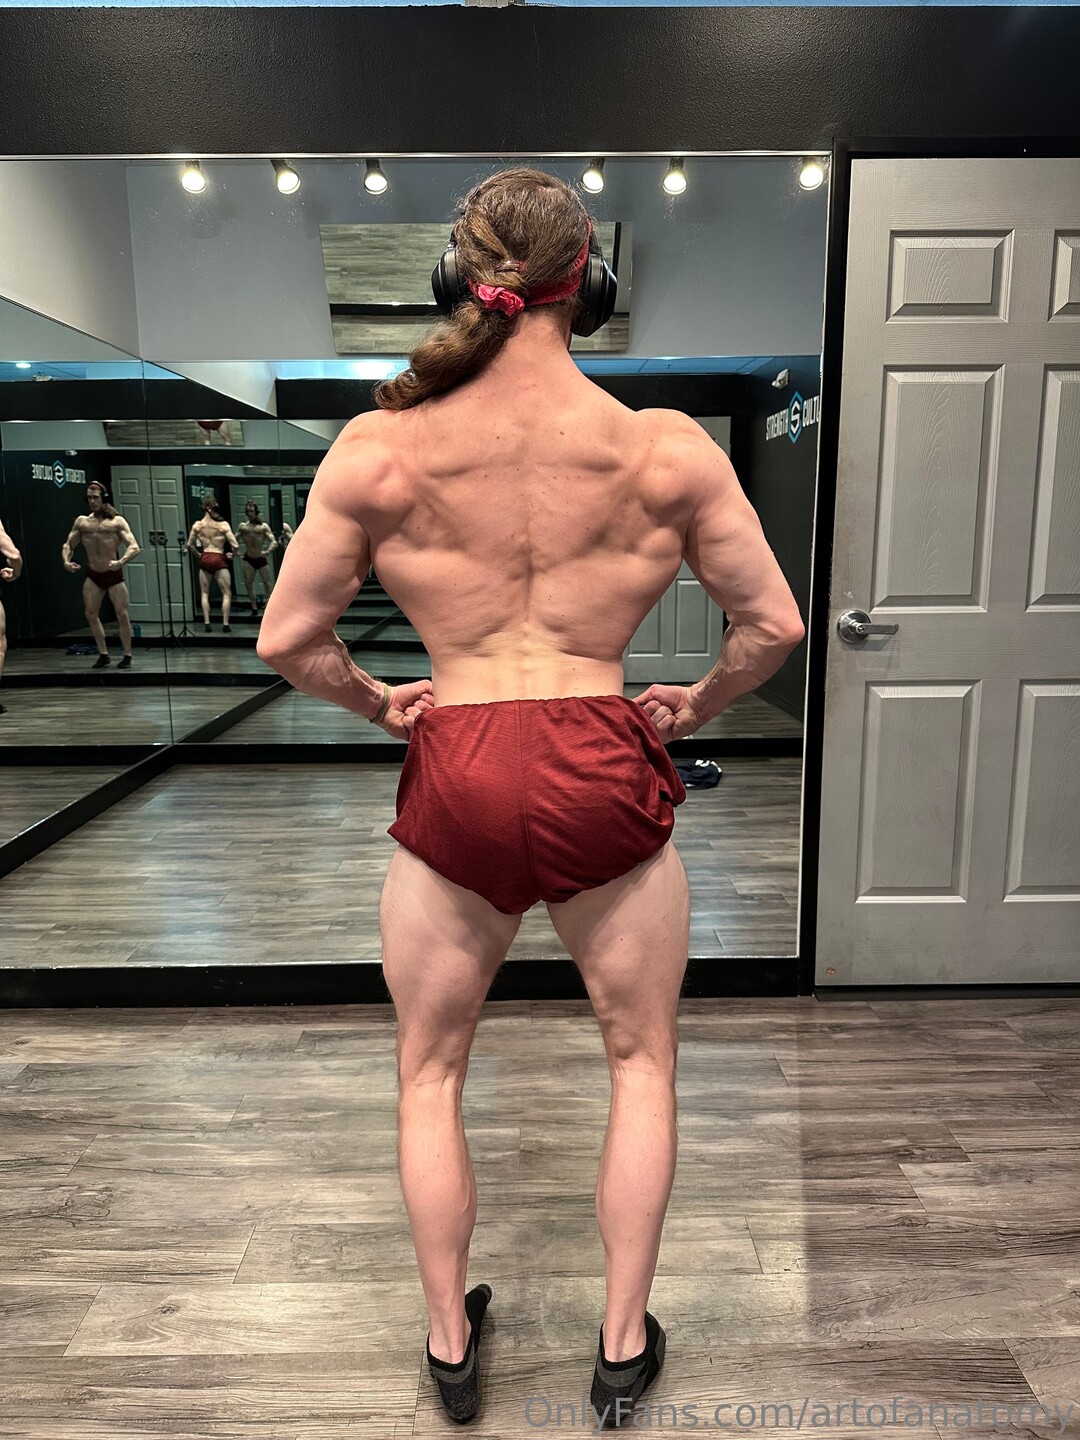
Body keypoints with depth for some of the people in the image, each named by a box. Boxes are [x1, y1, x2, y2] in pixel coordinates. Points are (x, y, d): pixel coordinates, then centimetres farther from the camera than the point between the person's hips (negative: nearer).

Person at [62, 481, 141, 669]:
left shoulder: (117, 521, -5)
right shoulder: (81, 521, 6)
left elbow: (134, 547, -14)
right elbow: (67, 545, 12)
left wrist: (121, 562, -32)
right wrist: (66, 561, -9)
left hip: (114, 575, -4)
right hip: (93, 575, 4)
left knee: (122, 615, -5)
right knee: (91, 614, 2)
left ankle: (127, 656, 6)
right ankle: (103, 654, 13)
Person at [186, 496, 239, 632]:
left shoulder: (197, 525, 2)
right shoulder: (223, 524, -7)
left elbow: (190, 545, 11)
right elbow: (235, 545, -13)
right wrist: (232, 555, 6)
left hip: (204, 560, 3)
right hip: (219, 560, -3)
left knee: (205, 593, 14)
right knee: (227, 593, 6)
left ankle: (206, 622, 7)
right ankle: (225, 623, -1)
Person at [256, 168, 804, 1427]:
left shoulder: (377, 448, -4)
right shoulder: (667, 447, -4)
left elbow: (285, 639, 0)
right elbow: (774, 626, 2)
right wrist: (696, 704, 18)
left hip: (455, 776, 1)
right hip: (604, 771, 0)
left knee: (430, 1071, 25)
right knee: (642, 1059, 24)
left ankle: (450, 1343, 41)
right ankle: (623, 1347, 38)